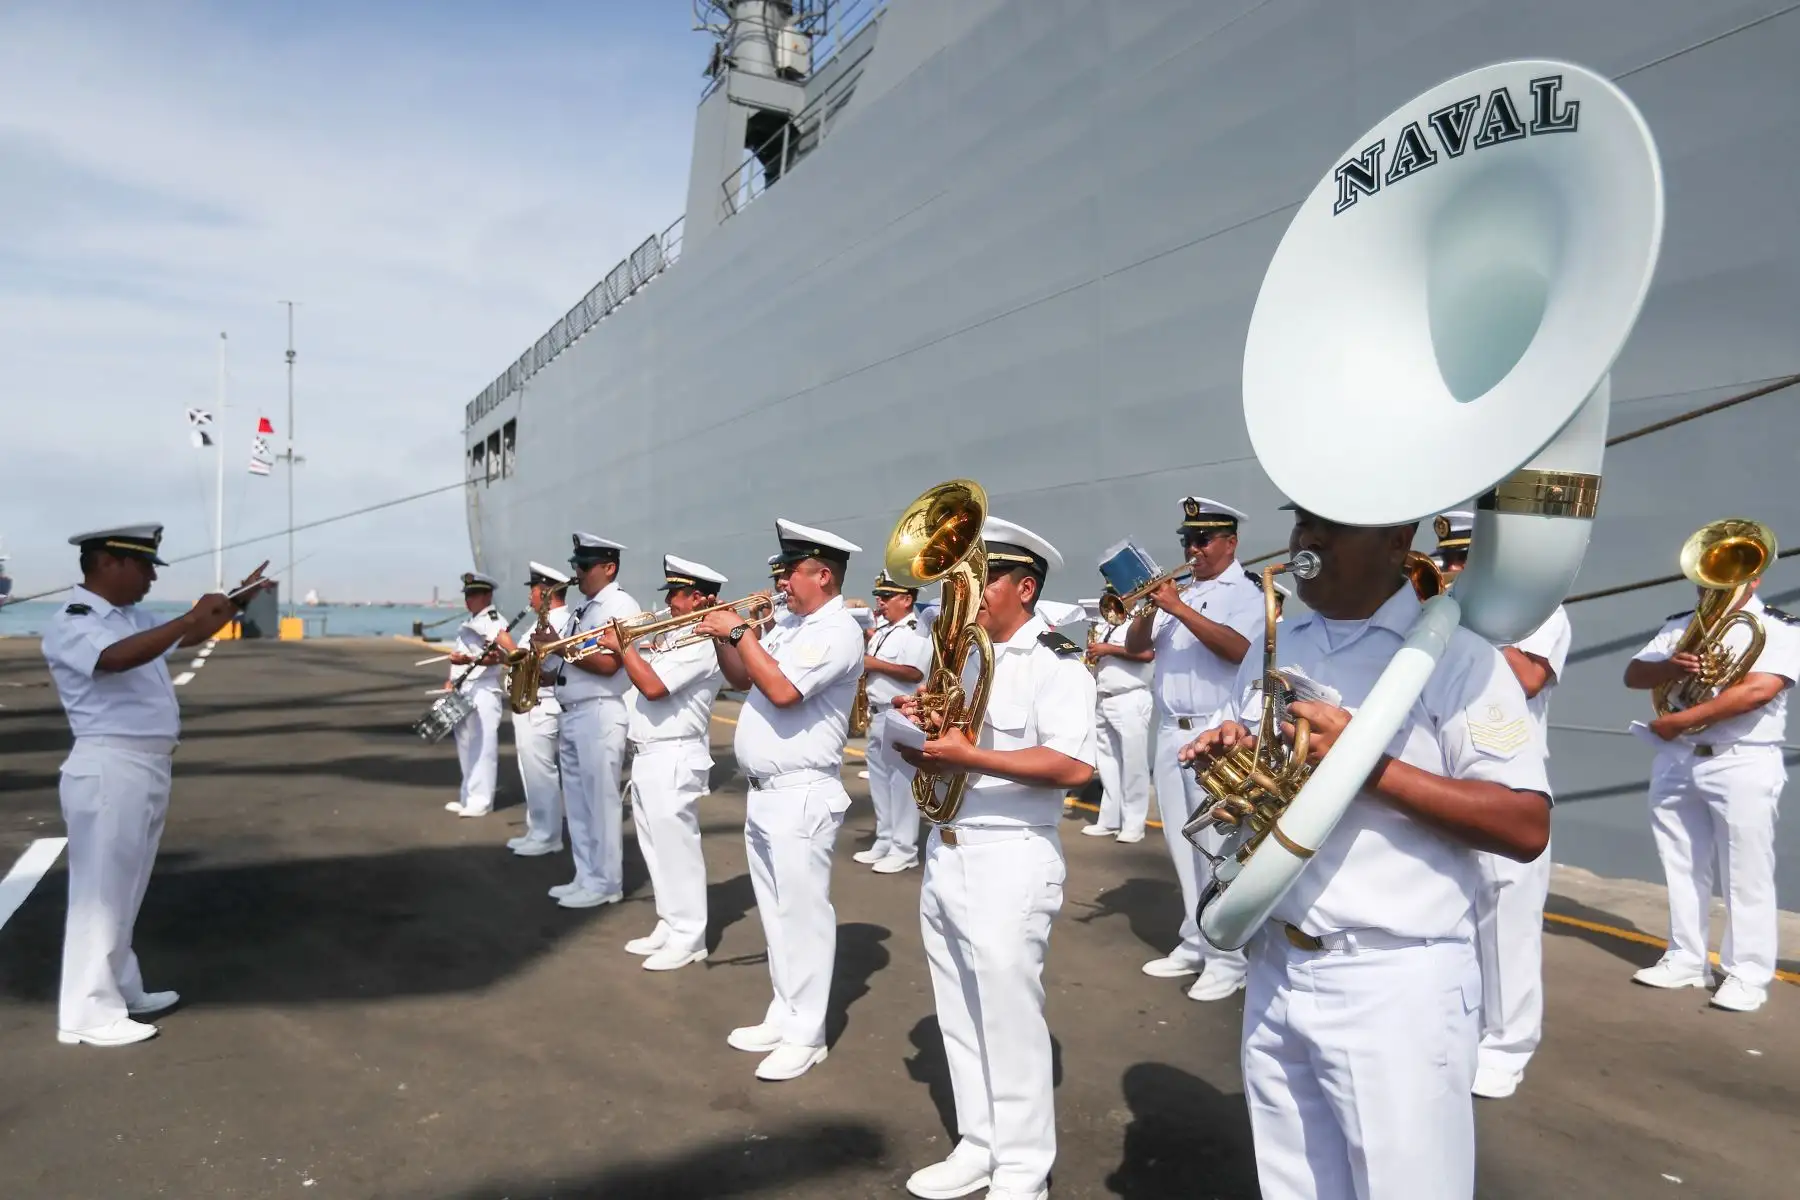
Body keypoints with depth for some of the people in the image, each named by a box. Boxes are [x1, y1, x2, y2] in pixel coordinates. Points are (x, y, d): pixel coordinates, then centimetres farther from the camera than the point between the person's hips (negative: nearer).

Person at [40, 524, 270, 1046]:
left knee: (125, 891, 17)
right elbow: (118, 657, -35)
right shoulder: (71, 624, -14)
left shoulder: (133, 617, 11)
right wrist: (191, 615, -34)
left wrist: (233, 603, 14)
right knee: (100, 891, -2)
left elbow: (189, 636, 28)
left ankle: (121, 992, 30)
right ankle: (87, 1014, 7)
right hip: (108, 770, -9)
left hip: (147, 768, 9)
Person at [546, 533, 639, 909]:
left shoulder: (621, 606, -10)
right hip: (570, 714, 9)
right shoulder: (581, 608, 18)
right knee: (577, 802, 12)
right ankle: (585, 877, 21)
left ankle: (606, 884, 6)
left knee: (600, 801, -2)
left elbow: (607, 664, -20)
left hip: (600, 714, -9)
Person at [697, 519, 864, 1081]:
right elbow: (741, 679, 20)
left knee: (803, 917, 0)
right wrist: (722, 637, 3)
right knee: (777, 915, 17)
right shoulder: (788, 625, 12)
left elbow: (781, 690, -27)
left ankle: (805, 1035, 11)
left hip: (802, 797, -9)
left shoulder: (838, 632, -16)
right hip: (762, 793, 9)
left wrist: (742, 632, -17)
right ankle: (783, 1016, 29)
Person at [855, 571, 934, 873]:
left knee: (900, 782, -4)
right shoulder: (882, 631, 16)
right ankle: (884, 842, 22)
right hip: (877, 714, 10)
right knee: (879, 781, 13)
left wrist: (874, 664, -18)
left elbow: (915, 673, -24)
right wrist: (863, 666, 3)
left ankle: (904, 849, 2)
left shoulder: (916, 631, -12)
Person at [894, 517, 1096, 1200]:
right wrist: (918, 725, -5)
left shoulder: (1056, 663, -12)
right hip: (943, 852, 8)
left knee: (1009, 1020, 2)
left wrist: (969, 757, -25)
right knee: (960, 1019, 16)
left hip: (1011, 859, -8)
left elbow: (1076, 767, -24)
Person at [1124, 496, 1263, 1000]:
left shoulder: (1245, 594, -3)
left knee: (1218, 847, -4)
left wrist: (1178, 609, -22)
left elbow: (1237, 647, -21)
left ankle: (1227, 957, 5)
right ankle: (1195, 944, 23)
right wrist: (1149, 609, -7)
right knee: (1183, 845, 12)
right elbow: (1135, 645, 11)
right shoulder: (1178, 592, 14)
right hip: (1170, 732, 6)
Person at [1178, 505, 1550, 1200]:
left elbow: (1527, 829, -15)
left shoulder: (1457, 658, -10)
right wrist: (1225, 758, -4)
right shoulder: (1272, 649, 9)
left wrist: (1368, 764, -24)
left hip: (1397, 987, -5)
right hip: (1275, 971, 6)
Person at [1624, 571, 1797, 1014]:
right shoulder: (1680, 625, 12)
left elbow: (1758, 690, -19)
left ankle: (1747, 974, 10)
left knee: (1745, 875, 1)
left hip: (1744, 765, -5)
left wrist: (1678, 720, -17)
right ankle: (1685, 961, 22)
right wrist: (1671, 668, -16)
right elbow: (1633, 674, 6)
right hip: (1676, 761, 5)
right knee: (1683, 868, 11)